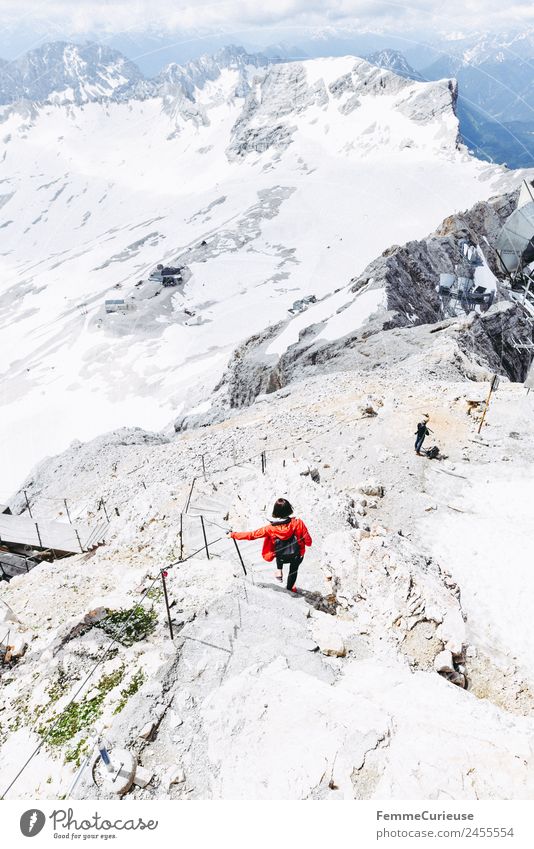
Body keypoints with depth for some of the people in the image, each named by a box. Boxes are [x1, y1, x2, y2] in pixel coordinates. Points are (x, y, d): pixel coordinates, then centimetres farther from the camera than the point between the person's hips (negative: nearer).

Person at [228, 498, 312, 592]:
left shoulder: (270, 529, -24)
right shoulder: (298, 523, -27)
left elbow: (252, 535, -15)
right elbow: (308, 541, -17)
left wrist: (233, 534, -3)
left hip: (281, 558, 0)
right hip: (297, 556, 0)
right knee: (293, 568, 34)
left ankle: (279, 571, 30)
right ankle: (290, 586, 55)